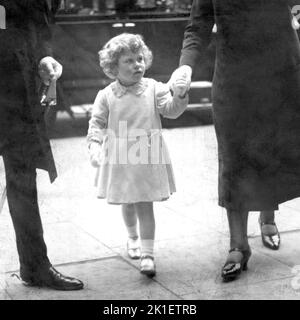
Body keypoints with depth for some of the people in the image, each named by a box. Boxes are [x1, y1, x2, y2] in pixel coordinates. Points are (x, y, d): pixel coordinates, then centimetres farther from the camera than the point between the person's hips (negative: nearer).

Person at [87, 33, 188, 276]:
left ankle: (147, 254, 3)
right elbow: (97, 123, 2)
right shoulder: (106, 95, -4)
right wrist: (95, 148, -10)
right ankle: (133, 238, 45)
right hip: (119, 161, 2)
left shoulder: (154, 88, -4)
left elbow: (171, 111, -9)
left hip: (147, 159, -1)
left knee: (145, 205, -3)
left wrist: (178, 96, -29)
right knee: (127, 204, 18)